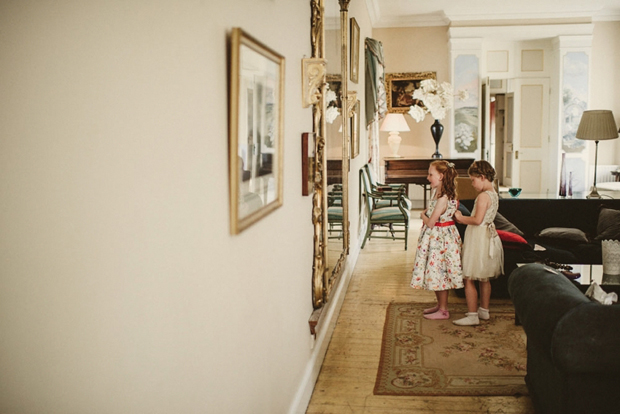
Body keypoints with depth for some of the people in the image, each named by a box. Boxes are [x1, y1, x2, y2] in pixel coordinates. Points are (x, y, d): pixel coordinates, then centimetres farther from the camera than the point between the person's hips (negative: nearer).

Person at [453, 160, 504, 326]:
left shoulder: (483, 195, -19)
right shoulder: (494, 194, 10)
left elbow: (477, 220, -24)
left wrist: (461, 218, -10)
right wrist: (465, 218, 9)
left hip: (478, 238, -10)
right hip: (489, 236, 10)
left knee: (469, 279, -5)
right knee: (485, 279, 18)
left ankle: (472, 315, -3)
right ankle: (484, 310, 29)